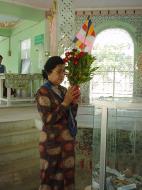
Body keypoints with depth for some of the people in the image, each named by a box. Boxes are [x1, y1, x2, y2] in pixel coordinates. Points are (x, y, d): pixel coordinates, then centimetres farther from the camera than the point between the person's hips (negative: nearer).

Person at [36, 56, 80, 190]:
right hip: (52, 140, -6)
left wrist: (74, 101, -9)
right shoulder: (43, 92, -13)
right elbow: (48, 120, -20)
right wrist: (65, 102, -22)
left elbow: (72, 116, 9)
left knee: (67, 173, 17)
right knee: (52, 175, 9)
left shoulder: (63, 90, 6)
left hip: (68, 139, 6)